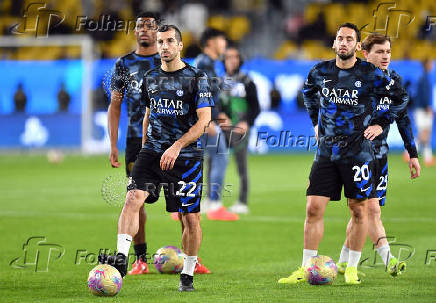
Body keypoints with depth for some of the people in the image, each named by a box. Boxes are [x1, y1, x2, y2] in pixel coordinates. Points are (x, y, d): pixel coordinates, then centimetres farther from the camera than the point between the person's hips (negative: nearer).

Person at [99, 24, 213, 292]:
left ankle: (188, 274, 16)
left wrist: (177, 146, -20)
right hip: (153, 152, 3)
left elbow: (204, 120, -10)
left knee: (190, 217, 1)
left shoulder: (197, 78, -4)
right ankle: (121, 259, -28)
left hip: (186, 156, -3)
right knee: (133, 198, -19)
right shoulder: (151, 78, 12)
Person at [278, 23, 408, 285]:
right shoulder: (320, 72, 4)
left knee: (359, 210, 2)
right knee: (314, 208, -3)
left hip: (358, 152, -3)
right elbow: (308, 93, 27)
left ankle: (352, 268, 13)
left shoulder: (370, 74, -6)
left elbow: (401, 98, 4)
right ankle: (306, 269, 2)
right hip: (326, 152, 3)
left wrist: (380, 124, 0)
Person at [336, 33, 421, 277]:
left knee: (363, 211, 7)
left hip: (380, 152, 6)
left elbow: (402, 118, 15)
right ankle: (388, 259, -20)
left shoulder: (394, 81, 7)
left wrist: (413, 154, 13)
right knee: (371, 207, -15)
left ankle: (344, 262, 18)